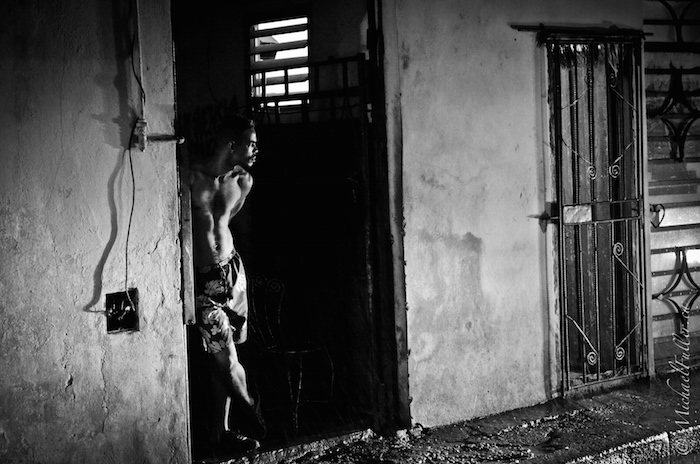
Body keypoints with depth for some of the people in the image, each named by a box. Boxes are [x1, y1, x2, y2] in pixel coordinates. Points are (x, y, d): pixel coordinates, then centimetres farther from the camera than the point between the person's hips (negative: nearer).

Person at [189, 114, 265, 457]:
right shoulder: (190, 174, -16)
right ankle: (248, 408, 13)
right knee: (225, 356, -10)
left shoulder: (243, 181, 4)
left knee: (223, 357, 9)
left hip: (230, 270, 6)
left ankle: (220, 431, 19)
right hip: (198, 278, -5)